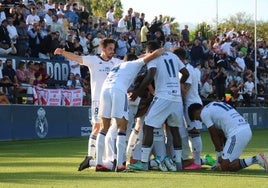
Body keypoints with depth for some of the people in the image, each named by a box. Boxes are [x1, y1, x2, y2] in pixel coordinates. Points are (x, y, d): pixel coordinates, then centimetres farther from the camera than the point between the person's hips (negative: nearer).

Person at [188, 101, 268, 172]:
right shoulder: (215, 105, 28)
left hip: (237, 134, -10)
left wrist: (219, 155, 14)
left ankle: (257, 159, -17)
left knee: (225, 167, -8)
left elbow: (214, 136, 3)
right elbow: (221, 133, 27)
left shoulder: (204, 113, 1)